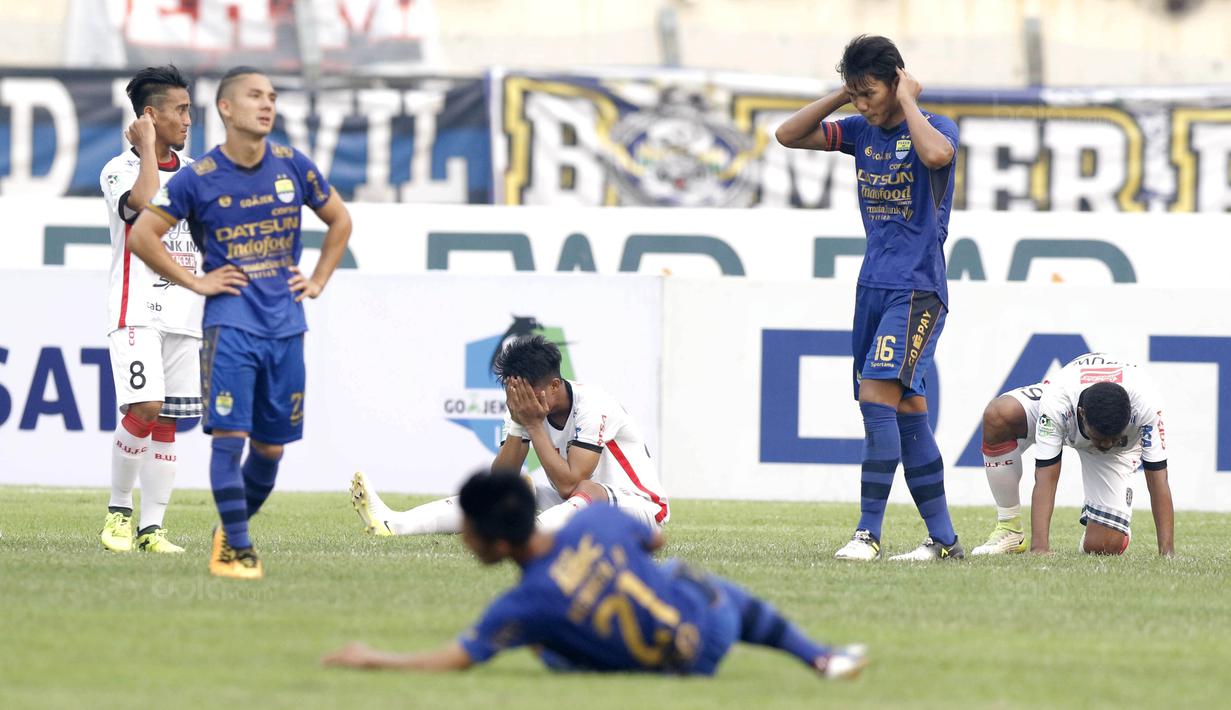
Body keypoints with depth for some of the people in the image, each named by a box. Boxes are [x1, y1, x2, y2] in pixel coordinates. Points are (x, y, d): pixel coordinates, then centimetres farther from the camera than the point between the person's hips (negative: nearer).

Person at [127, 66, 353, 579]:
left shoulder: (294, 168, 6)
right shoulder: (200, 178, -5)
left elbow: (339, 220, 21)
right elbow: (142, 235, -1)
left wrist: (318, 281, 12)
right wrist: (194, 282, -3)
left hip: (285, 325, 4)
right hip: (230, 323, -4)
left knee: (271, 447, 7)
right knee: (230, 435, -13)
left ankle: (231, 532, 26)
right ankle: (237, 548, -6)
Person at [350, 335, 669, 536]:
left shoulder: (593, 407, -23)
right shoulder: (526, 408, -3)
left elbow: (569, 484, -29)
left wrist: (534, 425, -26)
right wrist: (519, 426, -19)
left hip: (640, 507, -7)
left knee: (588, 491, -39)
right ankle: (393, 524, -27)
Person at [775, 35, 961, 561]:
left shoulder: (933, 127, -8)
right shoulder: (861, 132, 11)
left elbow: (937, 153, -32)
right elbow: (788, 135, 11)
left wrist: (907, 102, -17)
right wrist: (842, 95, 2)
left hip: (917, 290, -7)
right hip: (873, 286, 7)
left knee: (878, 395, -18)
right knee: (907, 411, 6)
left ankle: (869, 531, -17)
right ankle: (943, 538, 9)